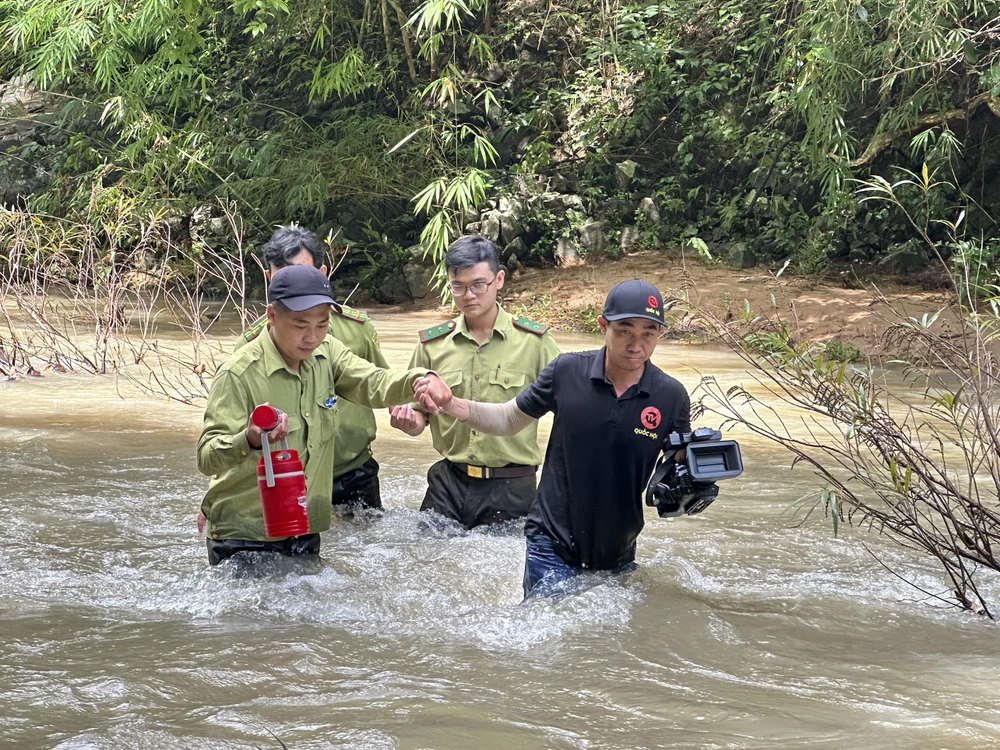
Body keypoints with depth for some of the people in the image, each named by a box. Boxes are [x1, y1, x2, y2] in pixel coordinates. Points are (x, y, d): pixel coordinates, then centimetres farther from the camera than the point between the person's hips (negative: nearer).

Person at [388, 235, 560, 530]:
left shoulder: (533, 341, -3)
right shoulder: (432, 344, 6)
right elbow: (420, 415, 13)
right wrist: (409, 421, -9)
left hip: (511, 486, -2)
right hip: (448, 483, 3)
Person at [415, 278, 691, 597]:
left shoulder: (671, 397, -8)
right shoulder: (568, 371, -9)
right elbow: (509, 419, 5)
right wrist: (450, 403, -11)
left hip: (618, 557, 2)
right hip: (553, 544, -1)